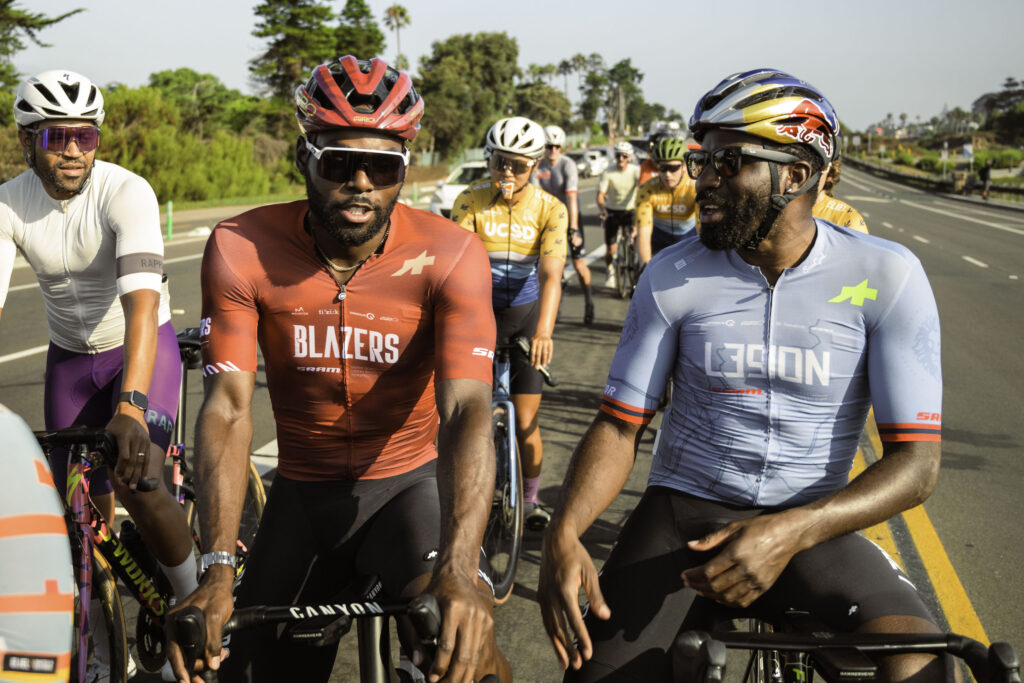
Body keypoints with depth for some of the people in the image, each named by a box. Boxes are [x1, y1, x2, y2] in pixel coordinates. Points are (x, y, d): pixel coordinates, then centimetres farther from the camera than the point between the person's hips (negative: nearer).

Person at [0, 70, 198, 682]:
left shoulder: (126, 192, -26)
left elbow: (142, 303, -37)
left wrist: (130, 408, -50)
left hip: (142, 349, -4)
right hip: (70, 358, 4)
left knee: (137, 485, -23)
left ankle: (197, 606, -1)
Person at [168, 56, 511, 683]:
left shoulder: (451, 256, -19)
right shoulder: (241, 250, -14)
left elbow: (466, 410, -29)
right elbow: (229, 407, -20)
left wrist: (460, 568, -44)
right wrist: (217, 569, -32)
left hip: (410, 484, -2)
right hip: (302, 494, 3)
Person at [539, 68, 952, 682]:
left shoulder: (885, 277, -8)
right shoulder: (673, 277, -4)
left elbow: (917, 460, -11)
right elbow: (620, 425, -2)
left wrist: (789, 532, -28)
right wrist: (565, 531, -22)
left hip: (808, 523, -1)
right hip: (683, 510, 1)